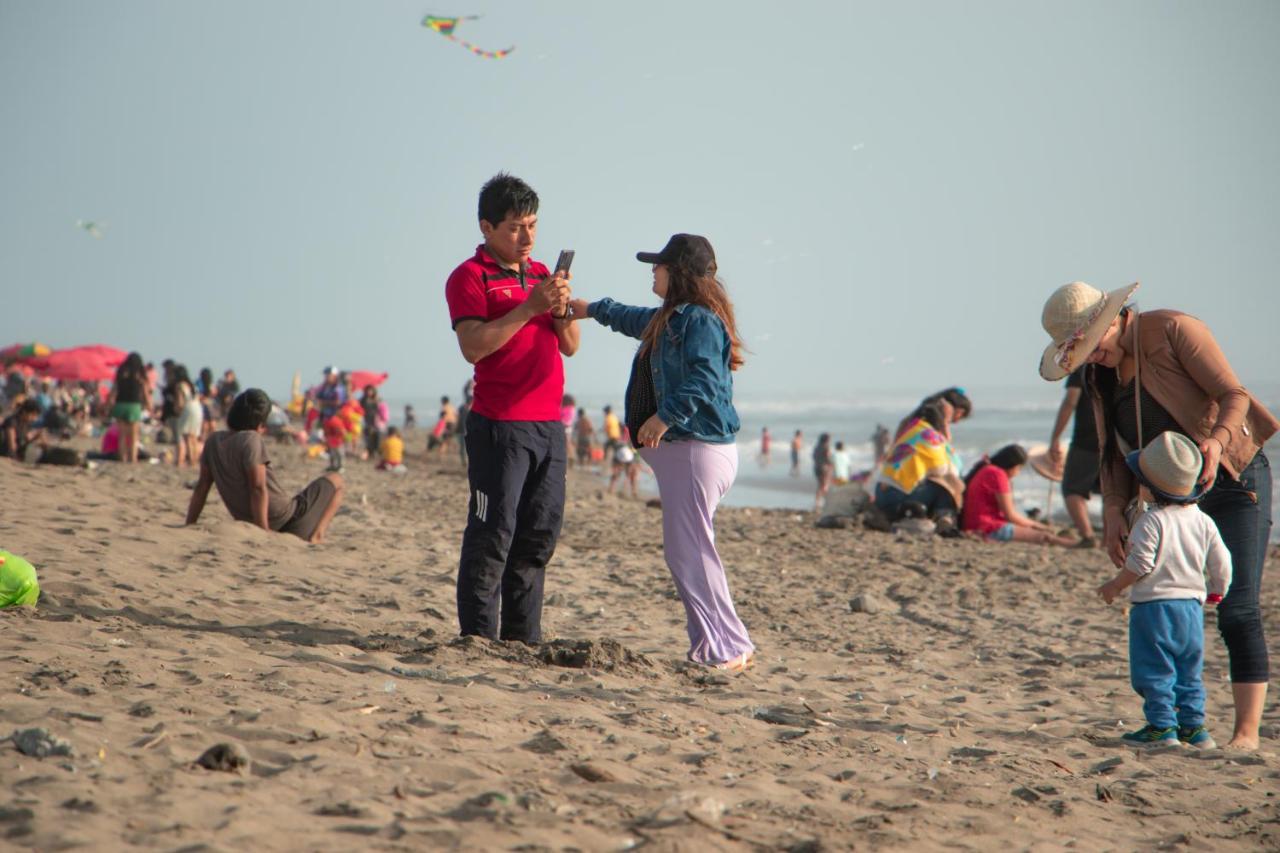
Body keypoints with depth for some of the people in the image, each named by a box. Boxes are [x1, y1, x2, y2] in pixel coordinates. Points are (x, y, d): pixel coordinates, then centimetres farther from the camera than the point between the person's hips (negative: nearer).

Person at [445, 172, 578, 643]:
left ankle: (523, 637, 14)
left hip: (549, 424, 7)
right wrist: (530, 308, -19)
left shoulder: (541, 273, 19)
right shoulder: (470, 277, -3)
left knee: (540, 534, 7)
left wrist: (562, 309, -3)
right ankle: (478, 637, -2)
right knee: (492, 534, -7)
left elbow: (570, 346, 17)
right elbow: (473, 346, -17)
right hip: (499, 427, -7)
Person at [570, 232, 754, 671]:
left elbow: (705, 379, -25)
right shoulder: (669, 318, 21)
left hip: (697, 450, -11)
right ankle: (711, 646, 11)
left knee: (691, 552, -12)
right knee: (681, 551, 9)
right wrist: (592, 308, 54)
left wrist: (666, 415, -30)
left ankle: (729, 649, -10)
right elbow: (635, 320, 43)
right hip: (677, 449, 11)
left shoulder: (700, 320, -11)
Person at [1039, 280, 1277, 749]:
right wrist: (1113, 511, -6)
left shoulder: (1173, 330, -14)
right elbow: (1113, 451, 8)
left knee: (1238, 609, -12)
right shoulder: (1099, 373, 7)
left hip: (1233, 480, -7)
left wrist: (1216, 440, -35)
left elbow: (1235, 395, -16)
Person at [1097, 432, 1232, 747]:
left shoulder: (1151, 520, -13)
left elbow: (1140, 564, -16)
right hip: (1192, 607, 7)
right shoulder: (1203, 521, 6)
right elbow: (1221, 563, 9)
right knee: (1189, 671, 15)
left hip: (1153, 606, -7)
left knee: (1154, 671, 0)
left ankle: (1162, 727, -3)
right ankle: (1193, 726, 15)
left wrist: (1114, 586, -2)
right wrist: (1216, 592, 26)